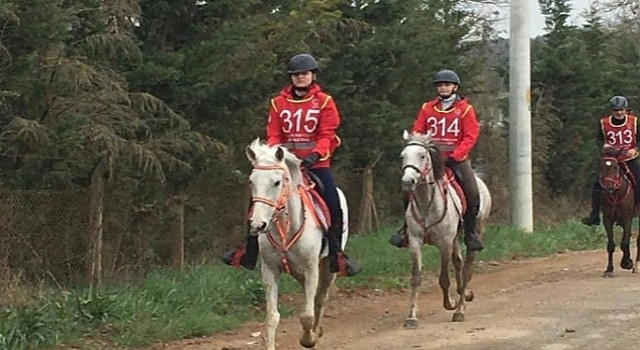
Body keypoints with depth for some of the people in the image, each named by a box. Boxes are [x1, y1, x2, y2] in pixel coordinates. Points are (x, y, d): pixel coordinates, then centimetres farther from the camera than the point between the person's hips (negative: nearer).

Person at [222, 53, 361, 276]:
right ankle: (249, 251, 7)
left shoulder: (324, 102, 1)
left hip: (315, 164, -2)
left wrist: (315, 155, -23)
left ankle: (337, 255, -2)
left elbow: (327, 135, -6)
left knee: (334, 205, -14)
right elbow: (273, 135, 5)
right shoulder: (279, 103, 7)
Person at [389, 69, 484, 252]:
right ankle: (407, 228, 2)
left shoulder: (465, 109, 2)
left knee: (473, 194, -17)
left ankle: (470, 232, -1)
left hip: (456, 158, -1)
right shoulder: (427, 108, 8)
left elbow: (471, 136, -5)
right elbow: (417, 132, 7)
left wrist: (454, 156, -17)